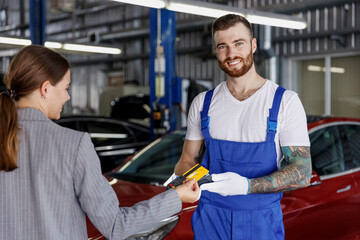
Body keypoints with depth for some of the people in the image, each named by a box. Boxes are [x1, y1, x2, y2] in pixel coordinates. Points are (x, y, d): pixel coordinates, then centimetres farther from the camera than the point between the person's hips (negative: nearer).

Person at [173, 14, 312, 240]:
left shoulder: (286, 102, -7)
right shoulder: (203, 103, 4)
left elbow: (302, 173, -13)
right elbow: (188, 160, 11)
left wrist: (246, 185, -26)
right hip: (210, 220, 3)